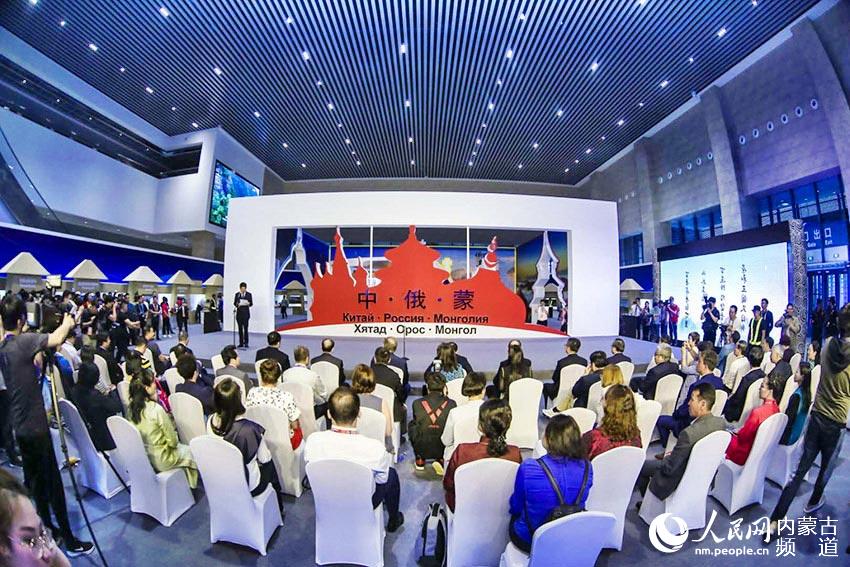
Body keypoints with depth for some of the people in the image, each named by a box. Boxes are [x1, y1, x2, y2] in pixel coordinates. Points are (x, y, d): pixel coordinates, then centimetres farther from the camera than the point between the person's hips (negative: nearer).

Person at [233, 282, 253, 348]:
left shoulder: (249, 294, 1)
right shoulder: (237, 294, 7)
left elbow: (251, 304, 1)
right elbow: (234, 303, 7)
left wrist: (248, 303, -20)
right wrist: (237, 304, -14)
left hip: (246, 312, -2)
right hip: (239, 312, 2)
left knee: (245, 327, -9)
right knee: (240, 328, 4)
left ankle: (246, 343, -2)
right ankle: (241, 343, 11)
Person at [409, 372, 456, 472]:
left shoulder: (417, 403, -10)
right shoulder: (451, 404, -10)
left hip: (421, 449, 0)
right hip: (443, 449, 0)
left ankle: (420, 461, 30)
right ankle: (440, 460, 20)